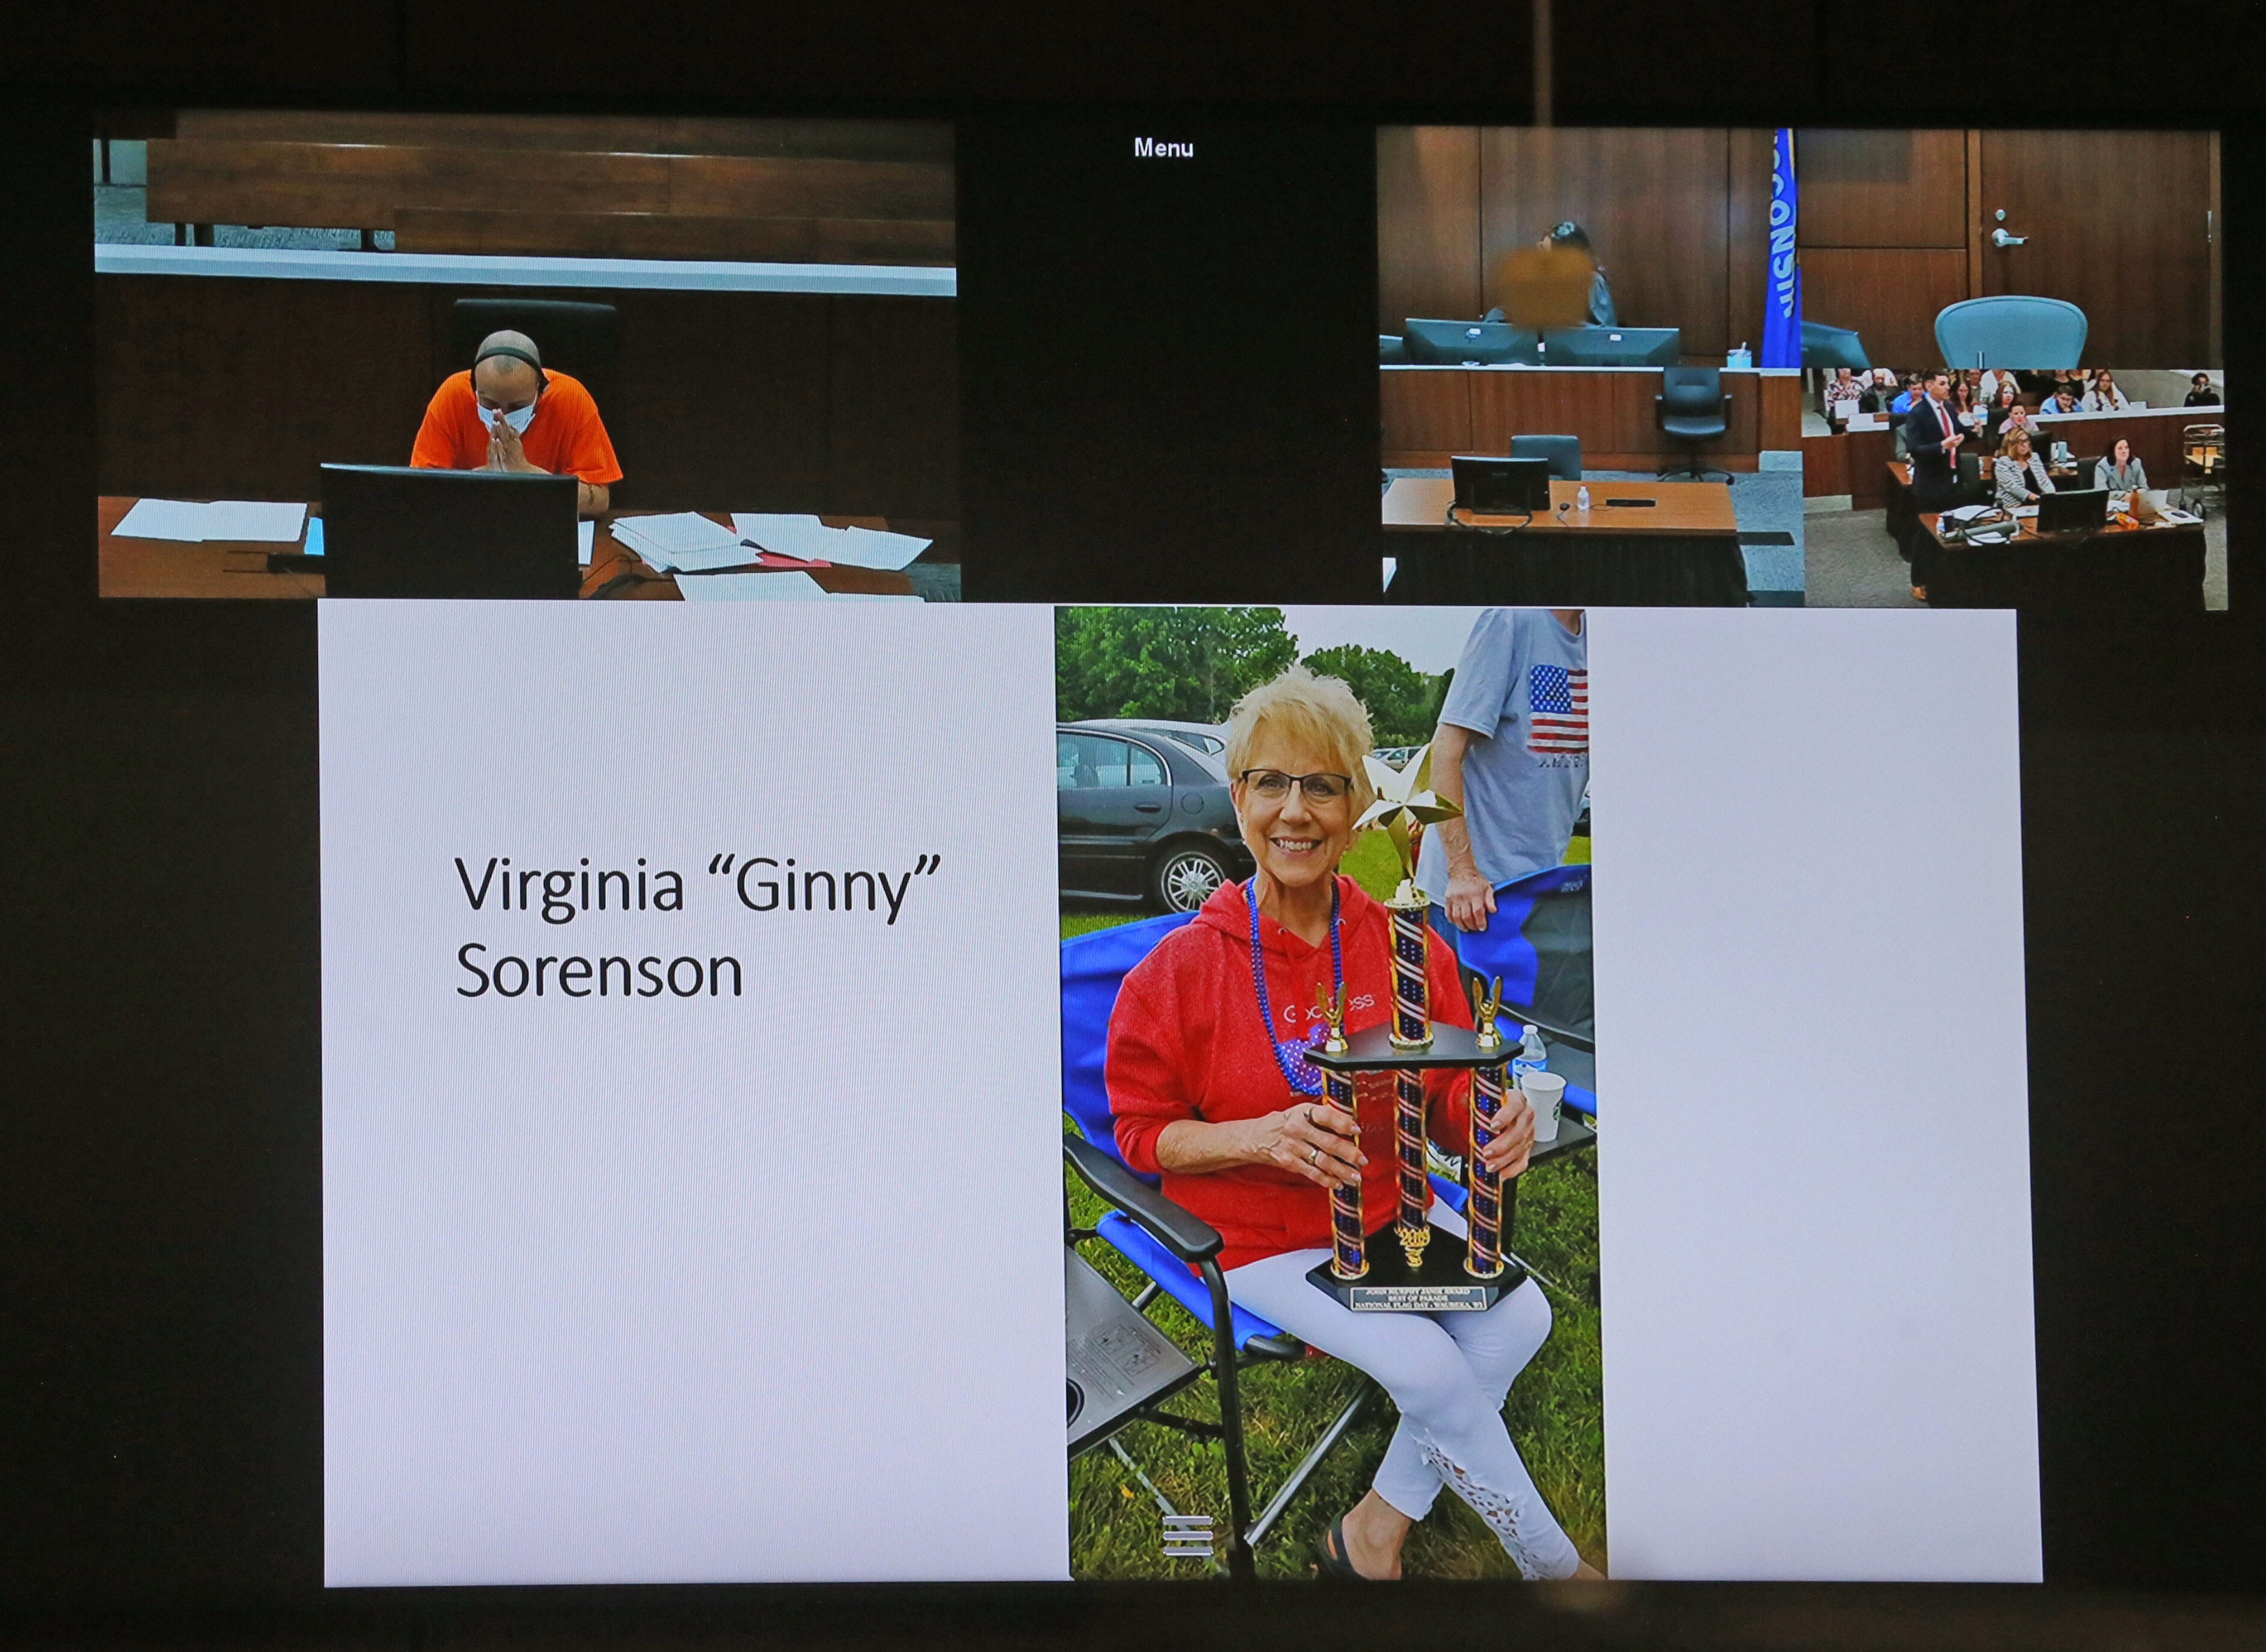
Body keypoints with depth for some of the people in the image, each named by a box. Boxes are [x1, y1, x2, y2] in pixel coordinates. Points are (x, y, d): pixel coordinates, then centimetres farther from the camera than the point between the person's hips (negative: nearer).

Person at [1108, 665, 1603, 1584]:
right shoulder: (1183, 968, -12)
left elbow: (1447, 1099, 5)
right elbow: (1143, 1132, -7)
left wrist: (1496, 1124, -21)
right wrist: (1262, 1137, -25)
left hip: (1389, 1210, 4)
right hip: (1260, 1239, -4)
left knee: (1519, 1315, -20)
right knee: (1427, 1363, -24)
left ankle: (1378, 1528, -6)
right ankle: (1553, 1563, -1)